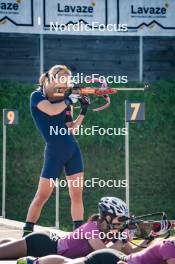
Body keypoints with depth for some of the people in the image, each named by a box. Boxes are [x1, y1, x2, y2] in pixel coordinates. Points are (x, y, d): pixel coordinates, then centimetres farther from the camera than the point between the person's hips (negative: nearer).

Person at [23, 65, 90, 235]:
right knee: (42, 196, -3)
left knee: (77, 194, 1)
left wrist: (83, 111, 0)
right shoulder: (37, 96, -4)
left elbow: (71, 128, 11)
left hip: (72, 150, 6)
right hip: (54, 152, -6)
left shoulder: (62, 101, 12)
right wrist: (69, 100, -12)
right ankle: (27, 233, 6)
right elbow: (51, 111, -24)